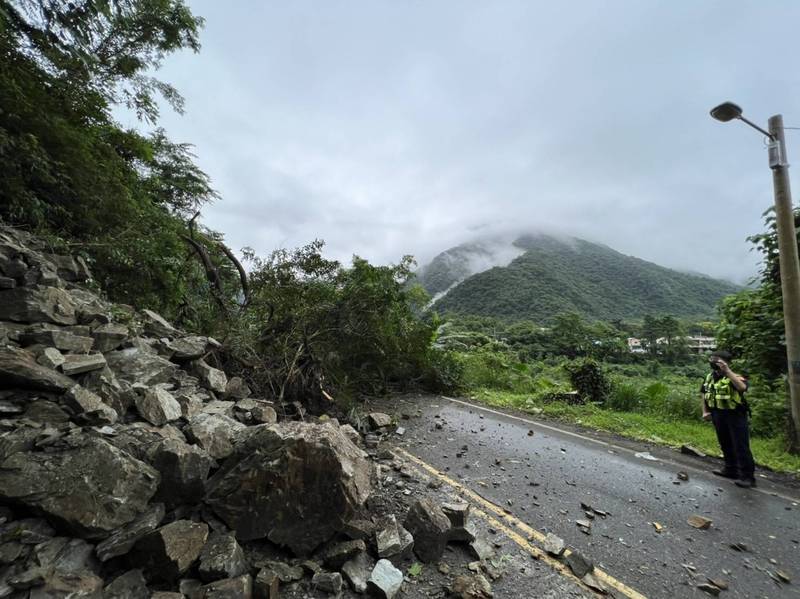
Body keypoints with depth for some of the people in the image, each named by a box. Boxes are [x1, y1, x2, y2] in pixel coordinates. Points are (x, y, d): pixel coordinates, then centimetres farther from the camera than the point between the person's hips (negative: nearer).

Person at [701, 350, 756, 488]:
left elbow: (742, 387, -40)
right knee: (725, 445, 18)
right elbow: (704, 394, 16)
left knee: (741, 447, -3)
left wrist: (727, 370, -41)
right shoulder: (709, 377, 4)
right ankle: (730, 469, 32)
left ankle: (748, 476, 6)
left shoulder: (734, 377, -16)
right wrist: (705, 411, 10)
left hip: (735, 416, -7)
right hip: (718, 416, 7)